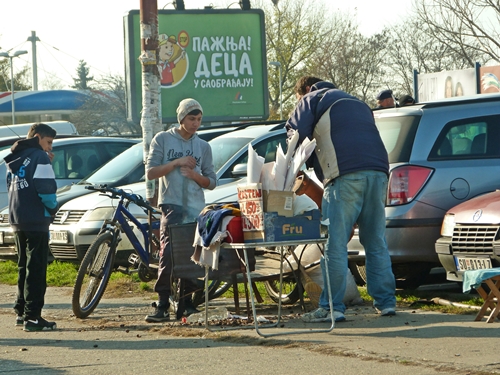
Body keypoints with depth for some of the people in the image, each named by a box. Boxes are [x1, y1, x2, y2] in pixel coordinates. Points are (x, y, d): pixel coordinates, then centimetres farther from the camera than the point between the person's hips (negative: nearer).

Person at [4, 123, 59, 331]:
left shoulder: (14, 159, 16)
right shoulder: (39, 157, -10)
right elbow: (46, 189, -18)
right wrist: (52, 209, 1)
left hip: (17, 220, 8)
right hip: (36, 220, -8)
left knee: (25, 267, 17)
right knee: (36, 269, -7)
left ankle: (21, 312, 21)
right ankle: (32, 317, -10)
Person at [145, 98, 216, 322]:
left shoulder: (203, 146, 16)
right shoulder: (163, 140, 8)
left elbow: (211, 182, 15)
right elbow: (151, 172, 1)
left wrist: (194, 175, -5)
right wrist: (176, 163, -9)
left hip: (197, 209, 4)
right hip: (172, 205, -4)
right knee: (169, 254, -17)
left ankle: (186, 302, 9)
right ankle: (163, 306, -21)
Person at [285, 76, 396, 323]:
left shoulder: (312, 100, 13)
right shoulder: (357, 103, 34)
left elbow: (296, 136, 3)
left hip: (345, 174, -7)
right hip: (378, 173, 7)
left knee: (335, 245, -6)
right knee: (376, 242, 12)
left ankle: (331, 308, -9)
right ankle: (386, 302, 11)